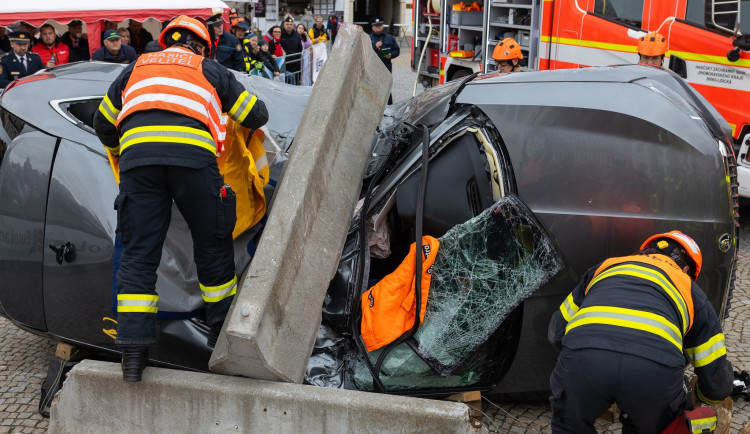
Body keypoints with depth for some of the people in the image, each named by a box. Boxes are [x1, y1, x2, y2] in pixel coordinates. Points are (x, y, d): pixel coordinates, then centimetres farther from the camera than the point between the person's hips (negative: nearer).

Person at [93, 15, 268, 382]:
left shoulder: (136, 69, 32)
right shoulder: (209, 70, 26)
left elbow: (103, 124, 37)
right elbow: (257, 115, 28)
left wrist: (120, 160, 54)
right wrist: (246, 127, 51)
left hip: (137, 156, 2)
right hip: (192, 155, -2)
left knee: (138, 254, 5)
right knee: (212, 246, 14)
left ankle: (133, 353, 1)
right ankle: (221, 329, 26)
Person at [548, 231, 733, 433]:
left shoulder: (607, 266, 37)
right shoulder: (691, 291, 32)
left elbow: (557, 331, 38)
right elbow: (718, 384, 32)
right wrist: (701, 394, 55)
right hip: (655, 368, 0)